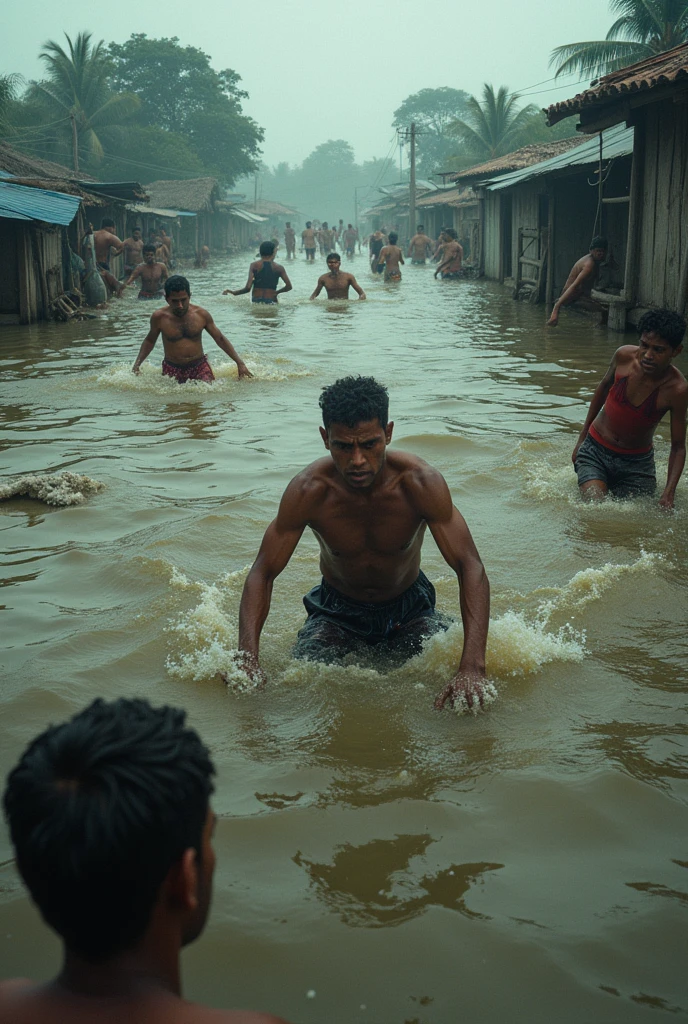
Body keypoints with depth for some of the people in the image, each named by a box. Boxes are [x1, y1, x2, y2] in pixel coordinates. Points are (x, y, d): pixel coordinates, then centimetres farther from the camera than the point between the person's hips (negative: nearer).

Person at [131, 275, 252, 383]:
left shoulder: (201, 315, -3)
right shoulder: (159, 317, -5)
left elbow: (220, 339, 7)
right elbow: (149, 341, 14)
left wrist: (240, 363, 4)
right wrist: (137, 364, 6)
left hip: (200, 367, 0)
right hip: (172, 370, 0)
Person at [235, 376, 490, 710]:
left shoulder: (420, 483, -27)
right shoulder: (308, 491, -25)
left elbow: (470, 569, -29)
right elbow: (262, 574, -18)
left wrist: (472, 668, -43)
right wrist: (248, 659, -36)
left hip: (409, 610, 0)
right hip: (336, 613, 0)